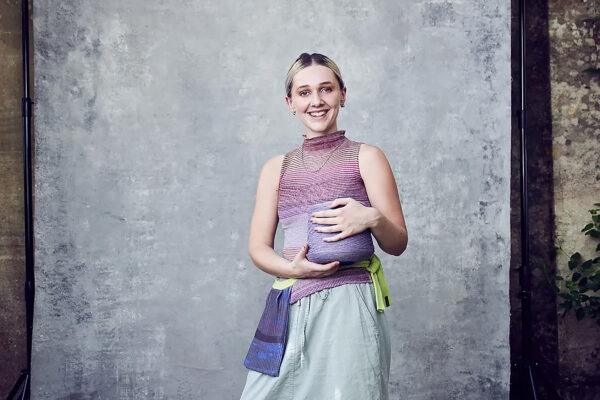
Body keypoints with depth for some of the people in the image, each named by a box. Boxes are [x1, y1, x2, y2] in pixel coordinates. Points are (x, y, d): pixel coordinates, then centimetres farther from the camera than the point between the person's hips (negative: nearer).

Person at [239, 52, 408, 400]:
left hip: (349, 304, -2)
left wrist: (373, 218, -17)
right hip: (289, 306, 3)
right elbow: (258, 247, 10)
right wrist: (293, 268, -11)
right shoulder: (276, 168, 14)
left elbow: (398, 243, 4)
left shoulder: (365, 157, 5)